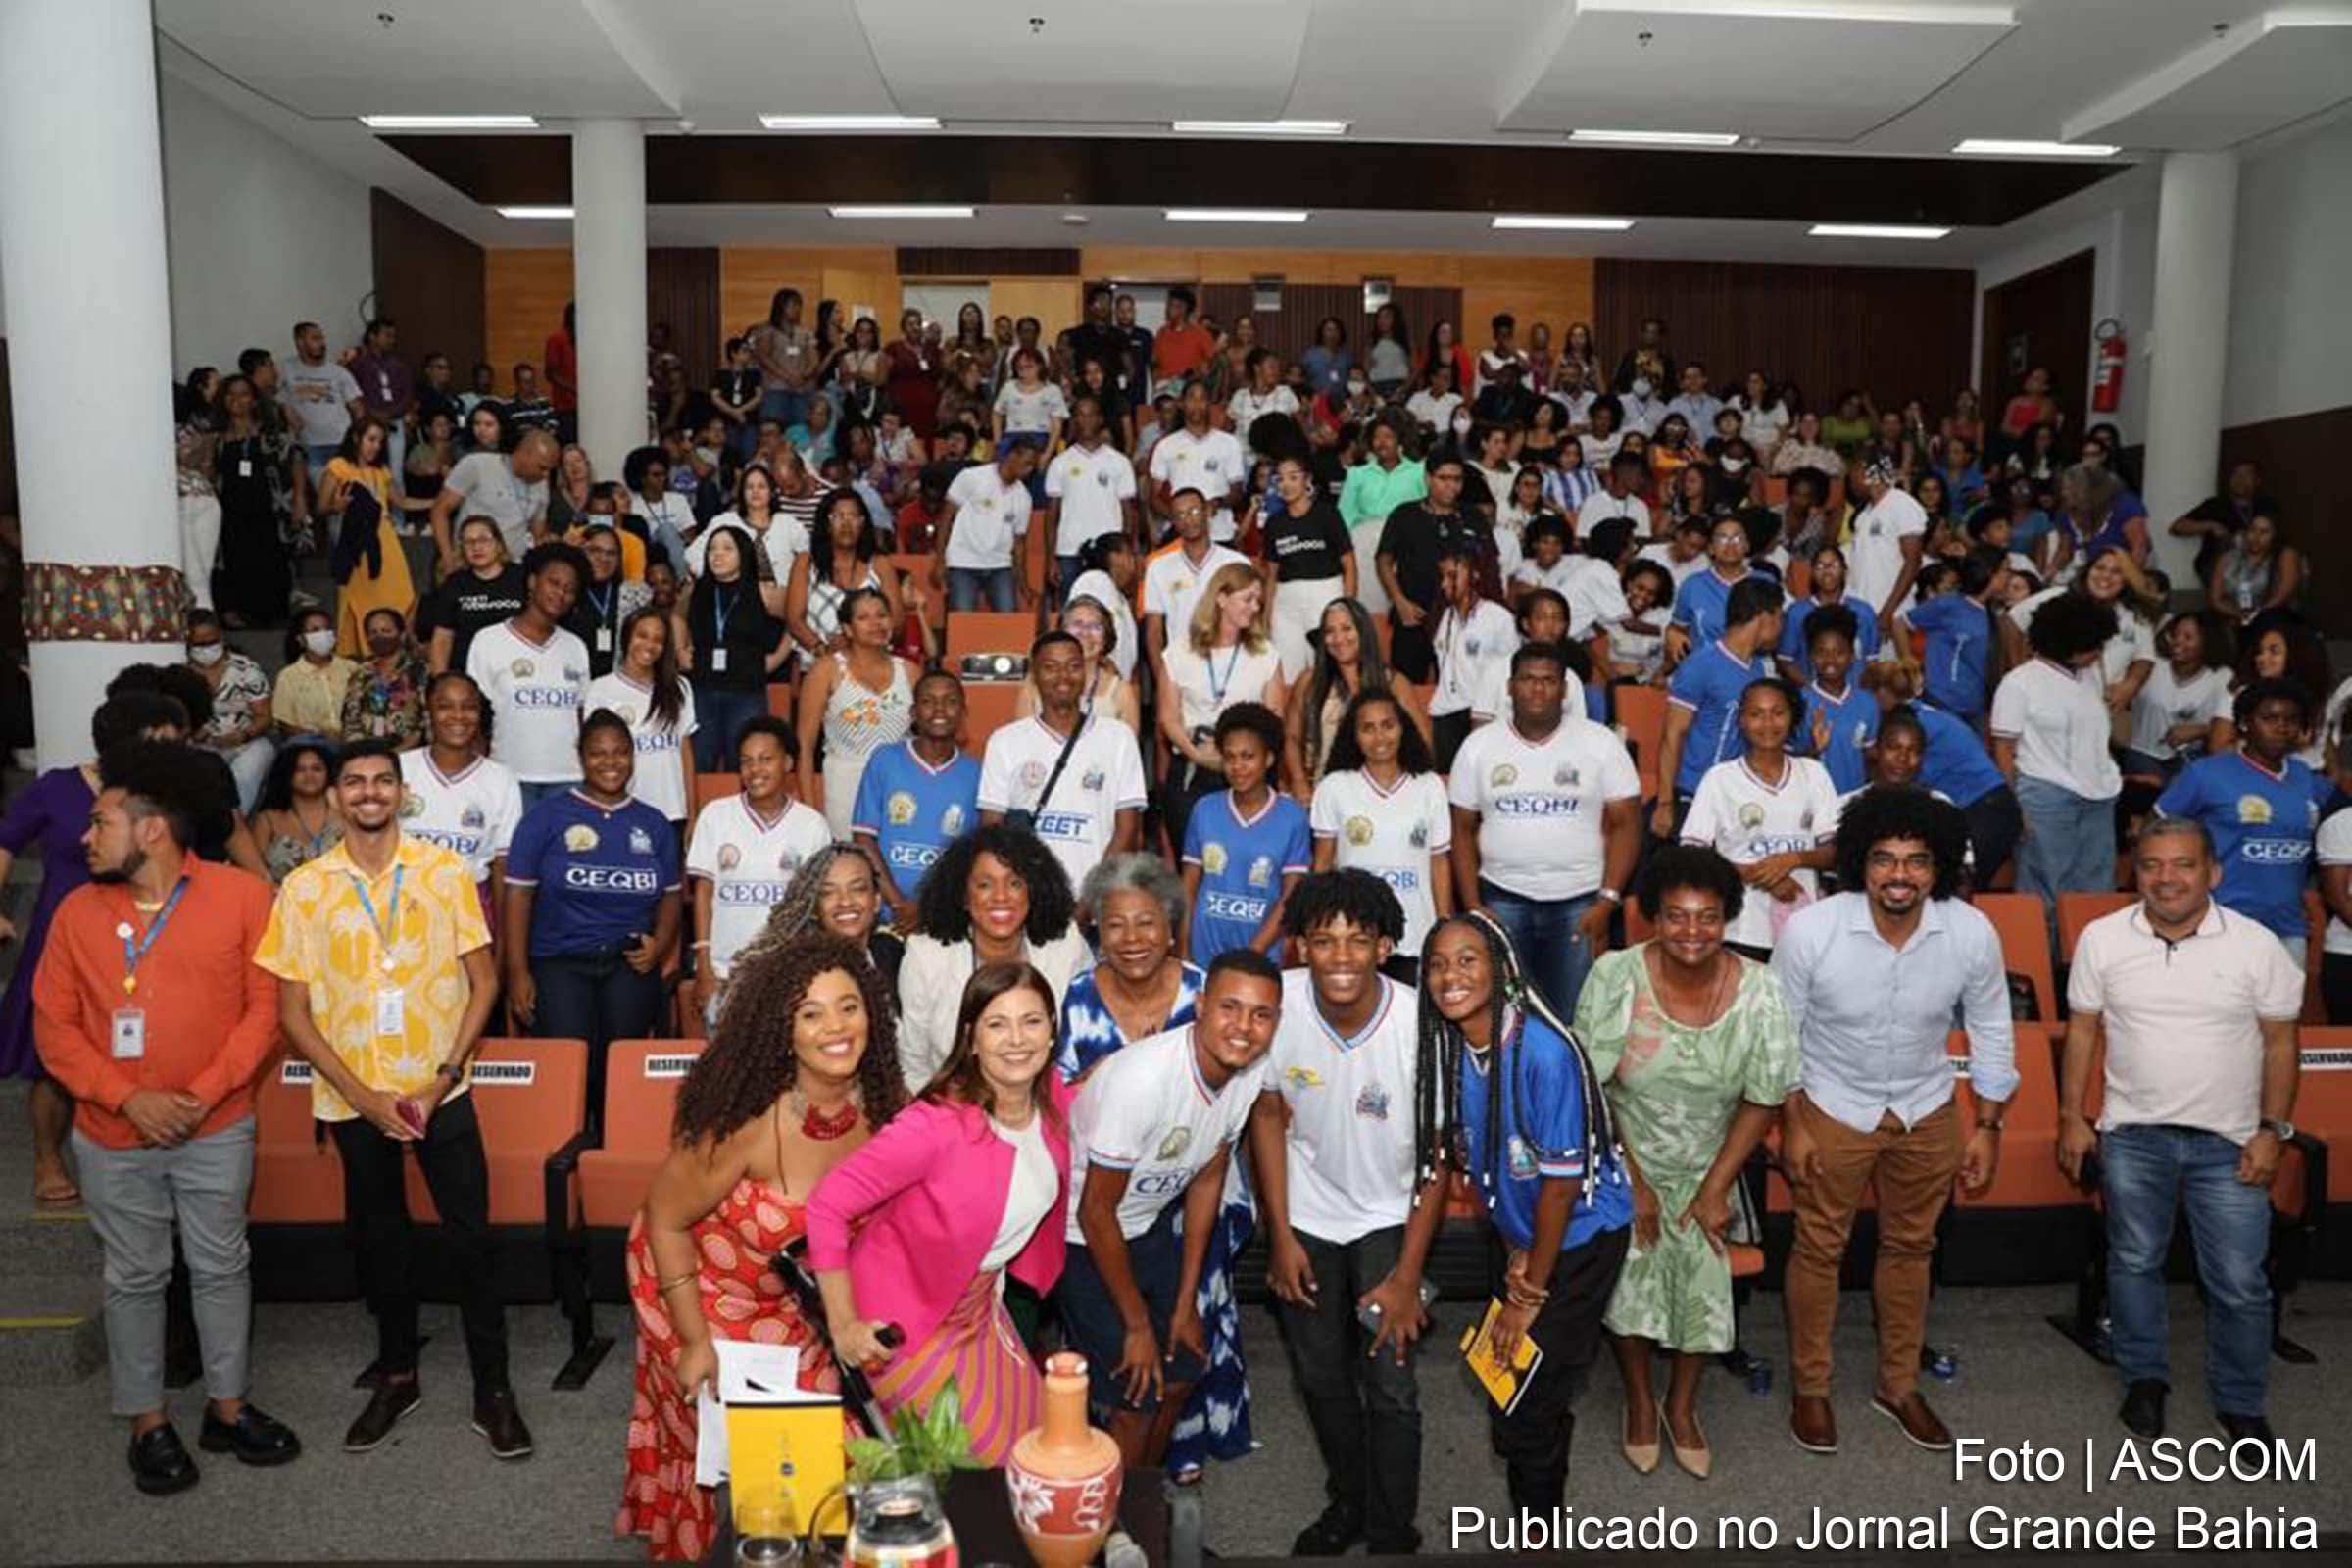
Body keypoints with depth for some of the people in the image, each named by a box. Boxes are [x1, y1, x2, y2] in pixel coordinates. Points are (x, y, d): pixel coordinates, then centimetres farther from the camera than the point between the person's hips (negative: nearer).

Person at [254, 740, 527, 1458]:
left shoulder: (446, 871, -5)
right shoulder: (303, 887, -3)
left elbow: (483, 981, -2)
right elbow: (292, 1010, -1)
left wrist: (442, 1080, -10)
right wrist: (362, 1095, -9)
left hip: (440, 1091, -1)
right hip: (354, 1099, 1)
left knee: (469, 1238, 1)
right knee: (378, 1239, 15)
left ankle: (493, 1387, 14)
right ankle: (396, 1376, 33)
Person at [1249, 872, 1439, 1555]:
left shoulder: (1420, 1023, -27)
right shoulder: (1278, 1003, -22)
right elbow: (1269, 1117, -6)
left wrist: (1408, 1274, -13)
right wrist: (1280, 1235, -4)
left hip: (1389, 1216, -2)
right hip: (1307, 1214, 2)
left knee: (1390, 1383, -6)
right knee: (1320, 1374, 14)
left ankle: (1392, 1537, 16)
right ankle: (1347, 1502, 39)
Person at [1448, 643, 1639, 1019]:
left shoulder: (1601, 743, 1)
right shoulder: (1479, 745, 4)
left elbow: (1625, 824, 0)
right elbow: (1462, 830, 6)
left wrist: (1607, 902, -9)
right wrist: (1472, 906, -2)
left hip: (1579, 901, -1)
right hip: (1502, 899, 1)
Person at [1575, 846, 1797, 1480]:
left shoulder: (1758, 990, -17)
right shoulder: (1615, 975, -22)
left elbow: (1763, 1099, -7)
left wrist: (1715, 1189, -6)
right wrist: (1631, 1183, -13)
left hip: (1706, 1169, 1)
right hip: (1624, 1160, -1)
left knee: (1705, 1280, -4)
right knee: (1629, 1275, -5)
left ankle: (1682, 1404, 25)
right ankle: (1640, 1399, 24)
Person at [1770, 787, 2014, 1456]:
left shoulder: (1973, 933, -20)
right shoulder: (1809, 931, -26)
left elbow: (1991, 1032, -2)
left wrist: (1988, 1127, 1)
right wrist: (1792, 1127, -8)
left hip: (1927, 1111, 3)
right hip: (1834, 1108, -2)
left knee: (1909, 1248, 18)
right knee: (1819, 1249, 8)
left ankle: (1898, 1386, 38)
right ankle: (1809, 1388, 29)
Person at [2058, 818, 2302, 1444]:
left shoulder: (2258, 945, -8)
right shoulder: (2102, 939, -6)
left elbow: (2280, 1043, -1)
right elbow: (2082, 1031, 2)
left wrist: (2273, 1130, -5)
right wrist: (2071, 1118, 2)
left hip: (2228, 1142, -1)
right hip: (2132, 1135, 1)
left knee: (2240, 1283, 5)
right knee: (2134, 1263, 14)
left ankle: (2240, 1403, 27)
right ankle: (2144, 1378, 34)